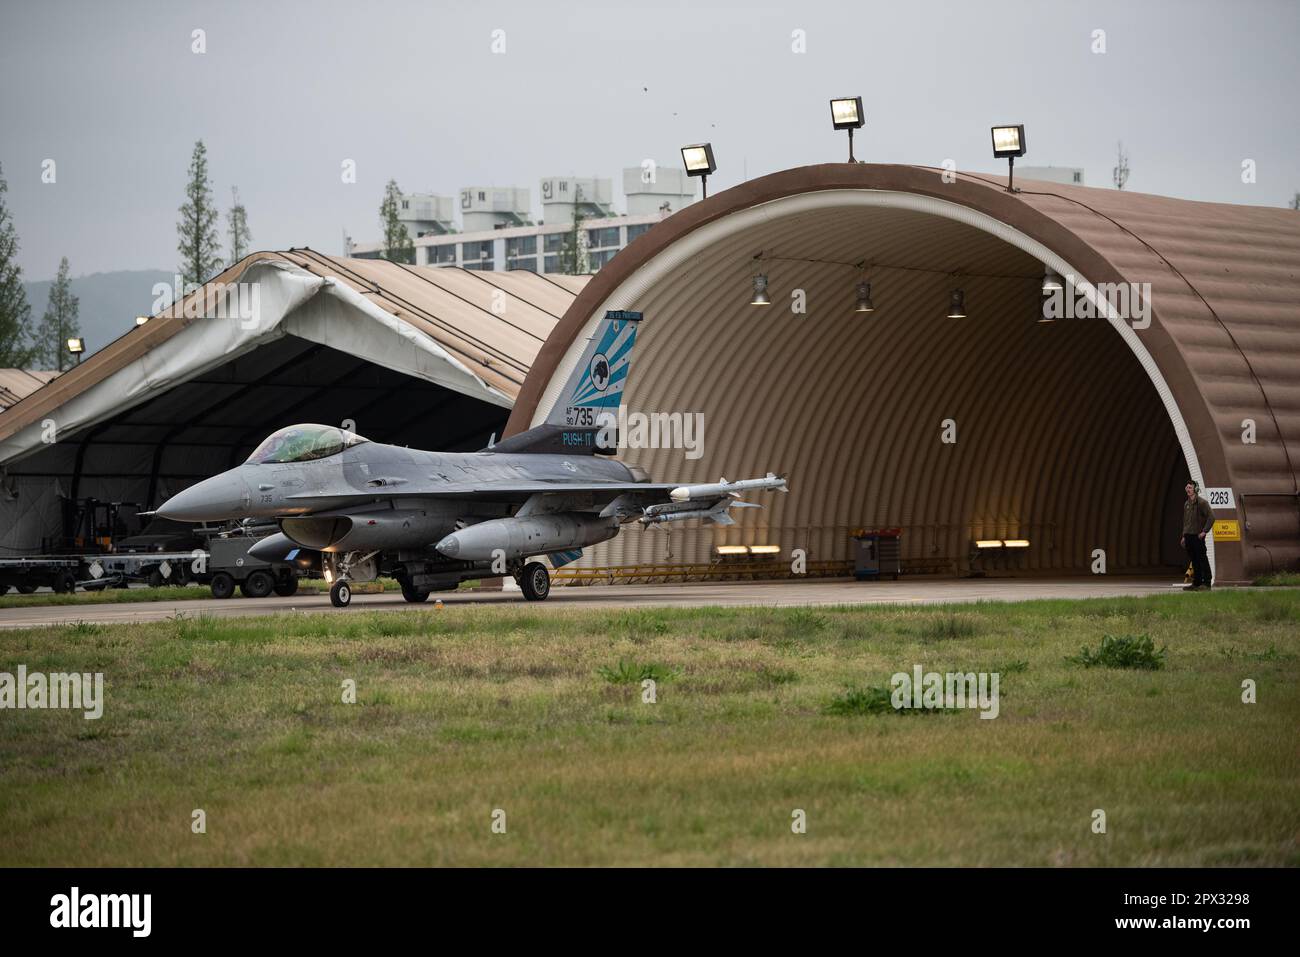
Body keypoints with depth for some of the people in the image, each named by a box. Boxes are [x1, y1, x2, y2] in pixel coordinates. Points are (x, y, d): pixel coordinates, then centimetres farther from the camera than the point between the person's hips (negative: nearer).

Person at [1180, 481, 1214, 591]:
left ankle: (1206, 583, -5)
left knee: (1202, 559, -6)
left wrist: (1204, 531, -16)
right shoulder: (1186, 504, 17)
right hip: (1188, 536, 8)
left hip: (1198, 536, -8)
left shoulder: (1202, 502, -8)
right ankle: (1196, 583, 14)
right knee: (1194, 561, 10)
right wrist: (1184, 536, 20)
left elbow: (1211, 517, -13)